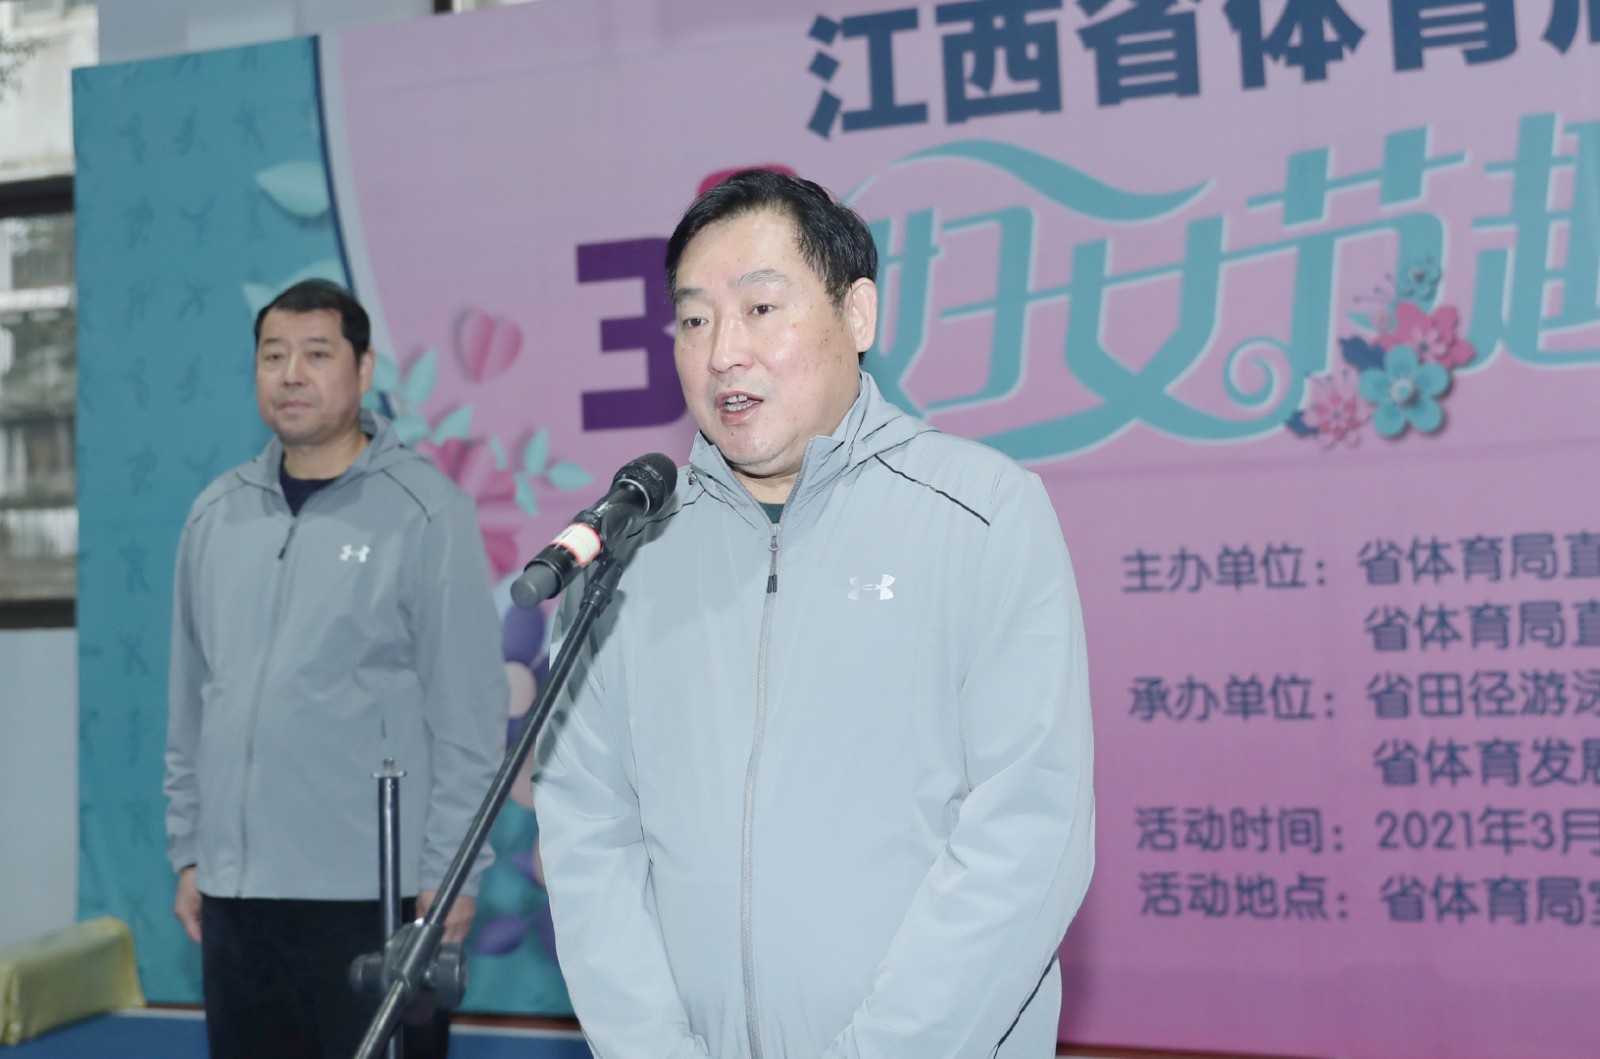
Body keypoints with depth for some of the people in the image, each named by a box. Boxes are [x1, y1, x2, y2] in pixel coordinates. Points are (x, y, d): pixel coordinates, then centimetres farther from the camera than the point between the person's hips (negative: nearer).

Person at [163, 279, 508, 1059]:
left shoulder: (424, 510, -6)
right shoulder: (217, 514, 9)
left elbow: (466, 708, -8)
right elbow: (189, 700, 14)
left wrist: (451, 868, -11)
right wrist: (188, 849, 13)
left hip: (374, 890, -5)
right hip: (234, 888, 5)